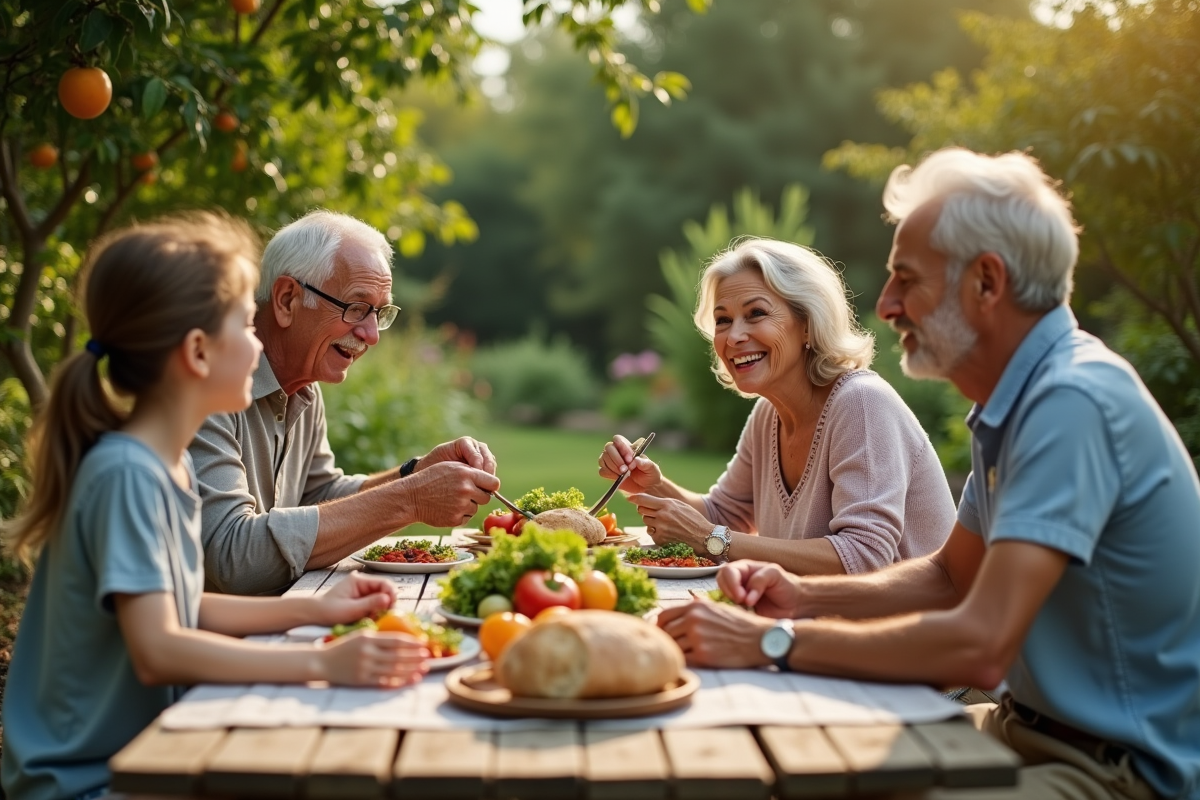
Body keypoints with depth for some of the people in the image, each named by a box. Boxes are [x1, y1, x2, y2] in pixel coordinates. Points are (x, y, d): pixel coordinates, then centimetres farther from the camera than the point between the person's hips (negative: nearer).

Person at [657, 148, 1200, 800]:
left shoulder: (1073, 402, -25)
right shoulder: (1017, 401, 7)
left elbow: (979, 646, -32)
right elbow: (951, 576, 15)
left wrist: (771, 642, -25)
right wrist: (804, 597, -1)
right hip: (1037, 727, 9)